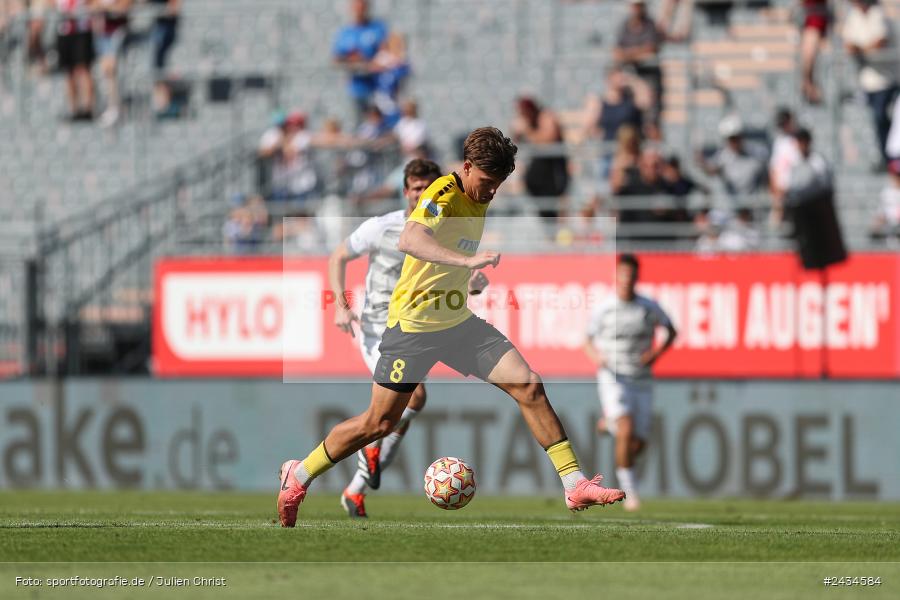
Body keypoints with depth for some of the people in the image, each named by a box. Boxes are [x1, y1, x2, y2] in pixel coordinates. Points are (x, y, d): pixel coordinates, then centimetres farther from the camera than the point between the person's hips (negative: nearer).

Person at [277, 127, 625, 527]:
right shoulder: (444, 194, -19)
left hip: (459, 323, 7)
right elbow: (408, 241, -40)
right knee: (380, 423, 1)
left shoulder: (479, 200, 7)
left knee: (529, 387, -8)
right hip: (413, 325, -7)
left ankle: (574, 485, -7)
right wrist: (467, 259, -50)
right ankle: (298, 476, 21)